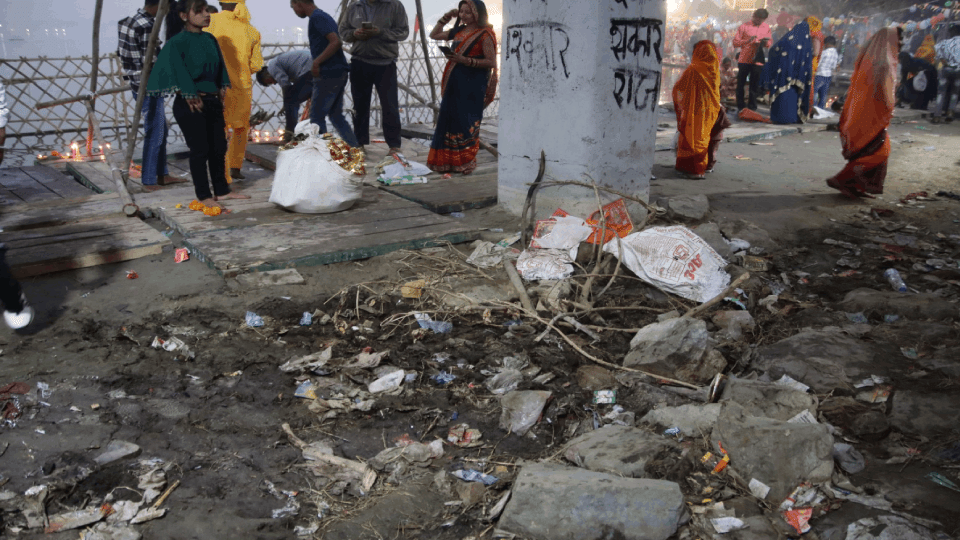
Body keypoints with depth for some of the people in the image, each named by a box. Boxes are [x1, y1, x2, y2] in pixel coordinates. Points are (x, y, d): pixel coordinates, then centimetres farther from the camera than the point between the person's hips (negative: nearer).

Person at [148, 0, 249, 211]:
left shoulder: (210, 40, 9)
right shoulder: (177, 43, -11)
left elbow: (219, 68, 16)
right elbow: (178, 74, -14)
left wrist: (221, 92, 9)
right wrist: (192, 98, -15)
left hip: (213, 101, 7)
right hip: (190, 105, -7)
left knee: (219, 147, 11)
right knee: (200, 150, -1)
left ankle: (222, 191, 24)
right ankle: (204, 196, 9)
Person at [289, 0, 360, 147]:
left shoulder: (317, 17, -11)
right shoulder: (322, 16, 19)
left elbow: (336, 42, -22)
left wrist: (316, 62, -17)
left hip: (328, 74, -10)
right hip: (338, 73, 10)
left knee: (316, 116, -2)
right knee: (336, 115, 13)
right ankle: (355, 147, 11)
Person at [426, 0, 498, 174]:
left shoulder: (484, 35, -8)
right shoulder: (459, 31, 14)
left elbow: (491, 62, -15)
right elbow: (434, 35, 24)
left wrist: (465, 60, -21)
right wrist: (446, 18, 11)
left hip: (472, 85, -8)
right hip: (454, 82, 8)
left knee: (466, 123, -5)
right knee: (448, 119, 8)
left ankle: (465, 163, 5)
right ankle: (448, 161, 17)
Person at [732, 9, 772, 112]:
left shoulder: (766, 28, 9)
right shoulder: (744, 27, 0)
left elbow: (769, 43, 17)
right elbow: (735, 42, -4)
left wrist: (765, 43, -7)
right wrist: (748, 40, -19)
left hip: (758, 61, 2)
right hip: (744, 60, -2)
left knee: (755, 85, 3)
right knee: (740, 84, 3)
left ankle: (752, 107, 11)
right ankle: (740, 106, 14)